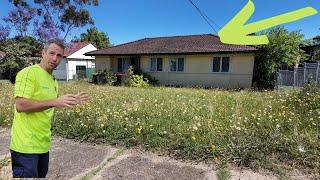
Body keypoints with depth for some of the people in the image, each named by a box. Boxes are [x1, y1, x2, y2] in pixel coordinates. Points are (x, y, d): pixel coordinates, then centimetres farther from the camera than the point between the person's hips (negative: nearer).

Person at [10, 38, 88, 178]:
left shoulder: (53, 80, 12)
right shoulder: (28, 73, -13)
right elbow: (21, 105, -23)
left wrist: (71, 101, 13)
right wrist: (55, 102, -29)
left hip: (43, 144, 8)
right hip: (26, 145, -8)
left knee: (41, 175, 20)